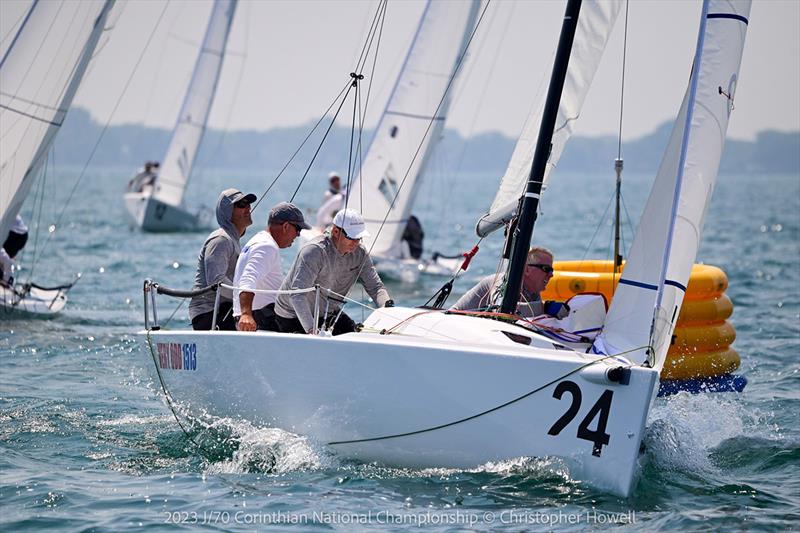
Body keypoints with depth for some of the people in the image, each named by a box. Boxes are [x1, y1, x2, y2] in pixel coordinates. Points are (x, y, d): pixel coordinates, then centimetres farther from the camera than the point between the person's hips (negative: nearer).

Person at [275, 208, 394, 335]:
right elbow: (297, 294, -37)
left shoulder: (360, 253, -7)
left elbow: (375, 286, -3)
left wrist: (387, 304, -28)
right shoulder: (314, 250, -29)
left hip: (328, 314, 6)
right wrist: (311, 329, -50)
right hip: (294, 317, -6)